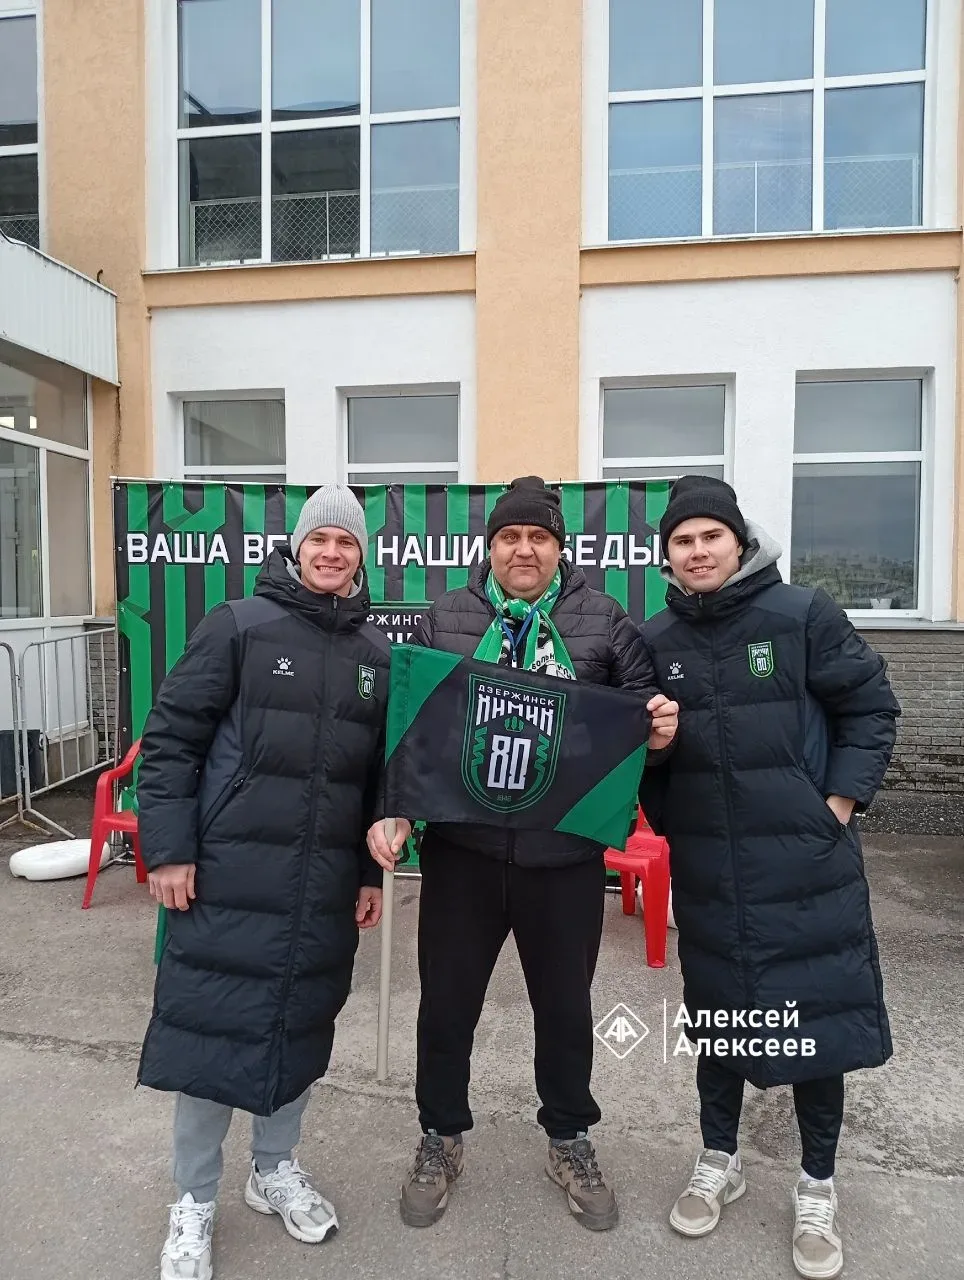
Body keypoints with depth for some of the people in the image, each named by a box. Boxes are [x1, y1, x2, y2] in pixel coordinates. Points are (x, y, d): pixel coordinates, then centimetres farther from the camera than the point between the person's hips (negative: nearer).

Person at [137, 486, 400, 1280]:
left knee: (304, 1027, 15)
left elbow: (382, 770, 11)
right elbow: (170, 738, -6)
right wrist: (168, 848, -12)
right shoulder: (240, 626, -5)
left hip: (326, 885, 4)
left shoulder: (377, 654, 7)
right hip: (230, 876, -4)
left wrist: (374, 870, 9)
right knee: (211, 1028, 5)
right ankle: (195, 1200, 29)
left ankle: (275, 1168, 40)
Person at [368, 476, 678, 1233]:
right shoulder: (444, 620, 4)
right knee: (446, 1003, 16)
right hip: (462, 849, 1)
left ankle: (571, 1142, 44)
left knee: (565, 1005, 18)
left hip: (566, 854, 0)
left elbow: (640, 703, 7)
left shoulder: (603, 621, 2)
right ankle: (441, 1140, 41)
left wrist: (659, 727, -16)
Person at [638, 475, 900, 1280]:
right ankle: (719, 1160, 38)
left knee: (818, 1014, 8)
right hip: (705, 867, 3)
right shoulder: (656, 641, 1)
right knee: (715, 1011, 16)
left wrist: (840, 802, -7)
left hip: (805, 859, -2)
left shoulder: (804, 615, -8)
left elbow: (870, 707, -2)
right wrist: (668, 819, -4)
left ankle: (818, 1186, 31)